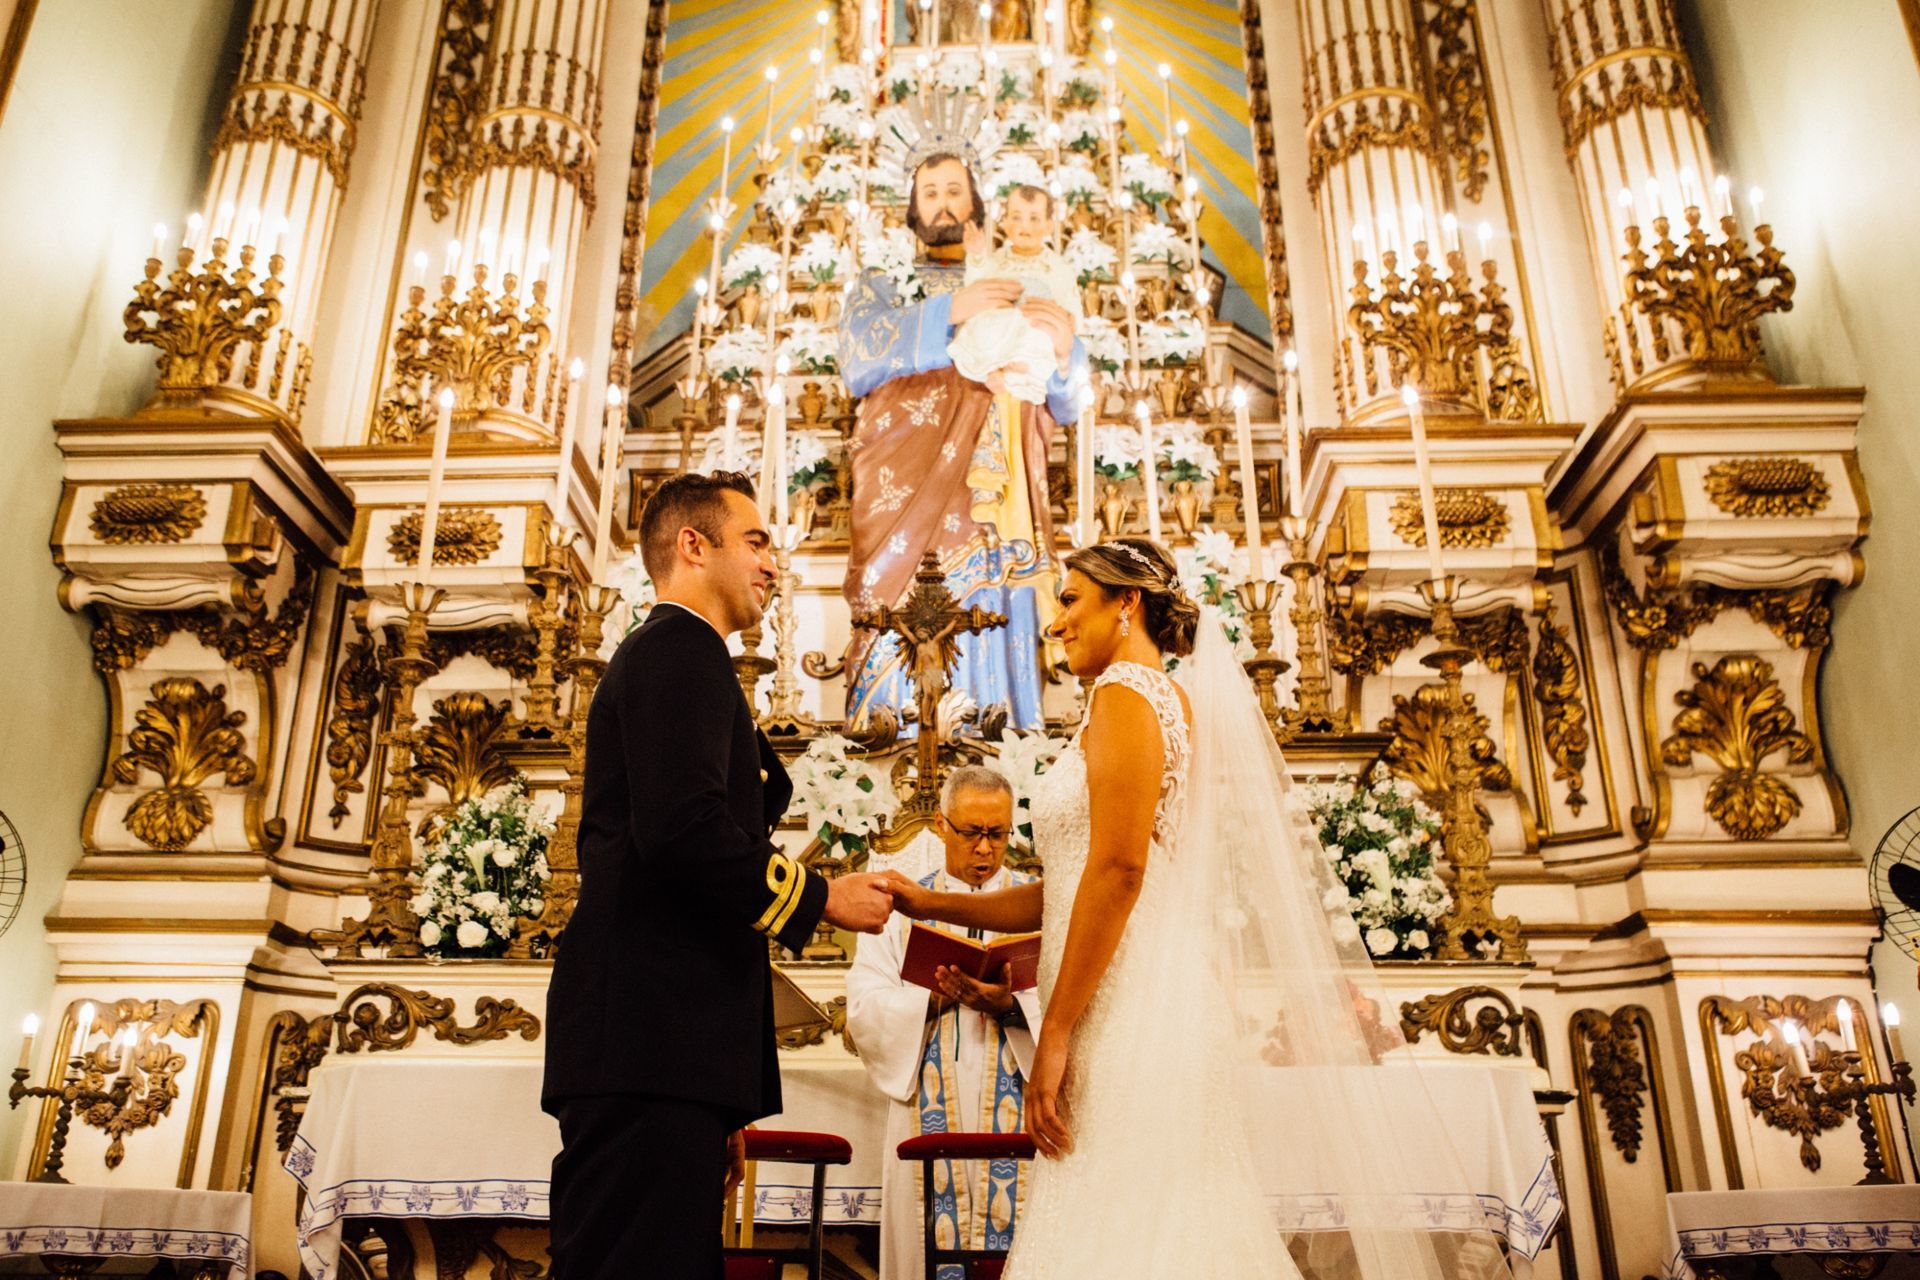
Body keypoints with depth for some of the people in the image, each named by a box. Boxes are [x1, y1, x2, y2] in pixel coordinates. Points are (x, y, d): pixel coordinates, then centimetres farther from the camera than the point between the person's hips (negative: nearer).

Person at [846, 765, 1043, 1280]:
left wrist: (1011, 1004, -22)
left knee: (1012, 1224, -3)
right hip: (929, 1106, 1)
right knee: (930, 1238, 1)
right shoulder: (904, 905, 10)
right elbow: (865, 1005, 1)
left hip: (1015, 1105, -1)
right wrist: (934, 999, -14)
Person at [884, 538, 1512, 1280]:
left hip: (1132, 1007, -9)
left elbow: (1117, 869, -18)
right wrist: (932, 904, 20)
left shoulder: (1125, 689, -5)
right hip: (1147, 1006, 9)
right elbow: (1065, 893, 22)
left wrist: (1054, 1036, -17)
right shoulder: (1171, 700, 22)